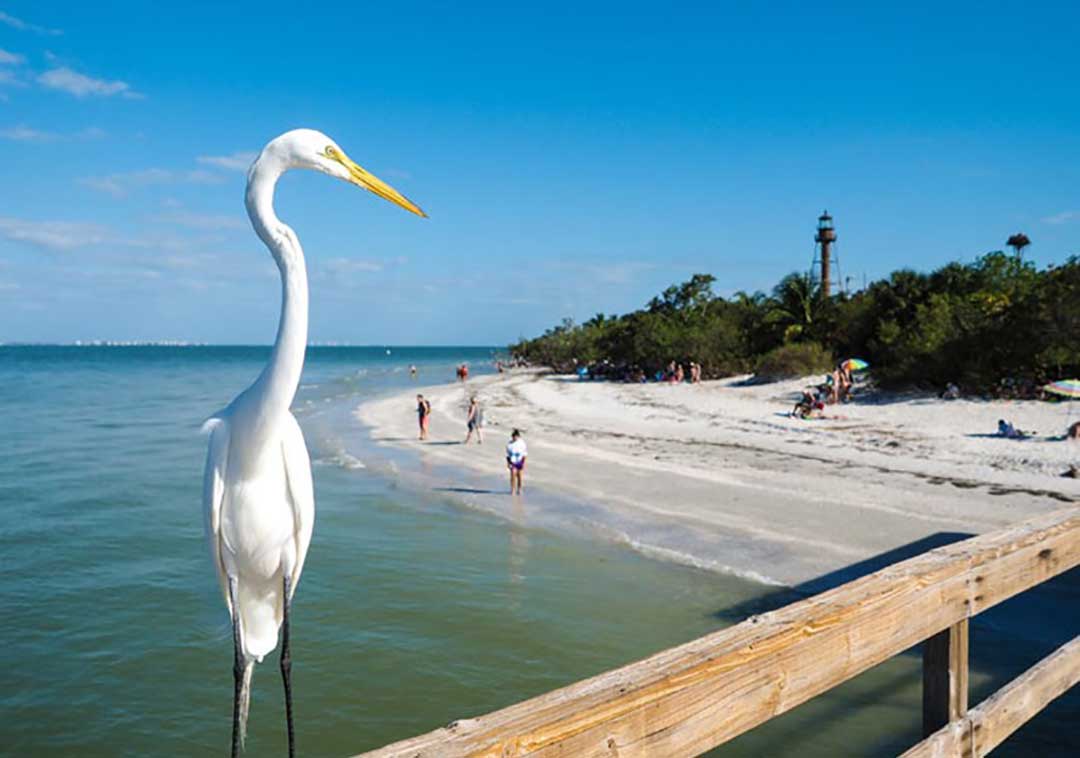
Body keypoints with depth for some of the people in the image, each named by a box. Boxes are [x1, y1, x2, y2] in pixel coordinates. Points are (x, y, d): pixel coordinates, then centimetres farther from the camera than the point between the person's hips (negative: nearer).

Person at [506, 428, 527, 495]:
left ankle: (519, 489, 22)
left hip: (520, 462, 0)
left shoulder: (522, 443, -4)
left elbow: (525, 454, 0)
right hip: (513, 462, 0)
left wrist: (524, 463, -6)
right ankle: (512, 490, -7)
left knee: (519, 476, 5)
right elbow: (508, 454, 5)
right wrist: (508, 463, -1)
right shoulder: (509, 444, -1)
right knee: (513, 475, -14)